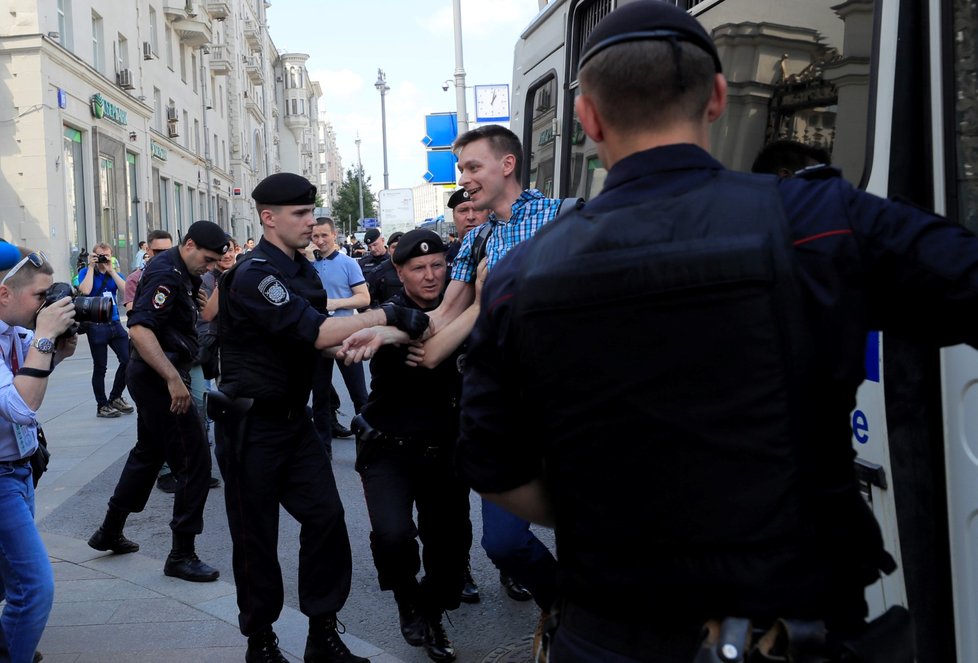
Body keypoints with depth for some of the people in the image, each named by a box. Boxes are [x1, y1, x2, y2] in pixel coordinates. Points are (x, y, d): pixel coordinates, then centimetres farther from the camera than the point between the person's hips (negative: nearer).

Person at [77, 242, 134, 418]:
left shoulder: (113, 273, 11)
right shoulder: (86, 272, 0)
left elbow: (126, 289, -7)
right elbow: (85, 290, -20)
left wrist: (111, 270, -8)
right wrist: (91, 267, -12)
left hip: (115, 323, 4)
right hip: (96, 326, -4)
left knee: (128, 360, -1)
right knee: (100, 367, 3)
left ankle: (115, 397, 19)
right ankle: (102, 406, 15)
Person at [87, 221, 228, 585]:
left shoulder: (181, 271, 13)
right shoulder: (166, 273, -18)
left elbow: (204, 313, 14)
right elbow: (139, 328, -29)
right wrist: (173, 378, -33)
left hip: (155, 377, 11)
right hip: (159, 376, -11)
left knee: (149, 452, 22)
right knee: (195, 461, -6)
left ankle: (110, 531, 34)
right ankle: (182, 555, 1)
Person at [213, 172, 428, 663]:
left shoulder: (303, 270, 10)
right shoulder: (254, 275, -18)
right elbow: (313, 332, -27)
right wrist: (387, 316, -27)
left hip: (294, 417, 8)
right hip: (250, 424, -7)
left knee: (325, 516, 1)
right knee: (256, 536, 4)